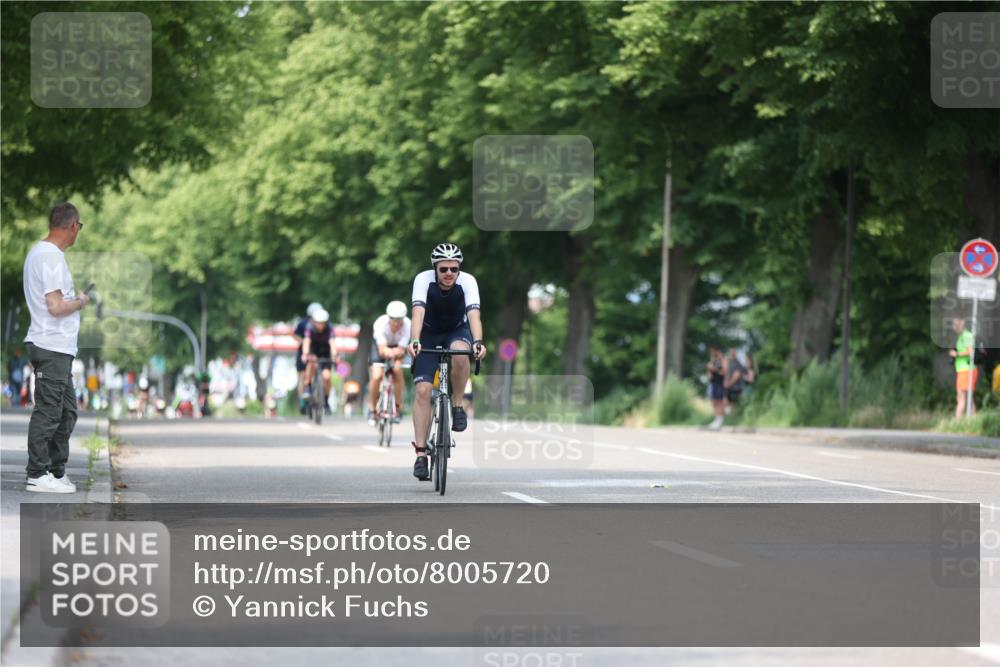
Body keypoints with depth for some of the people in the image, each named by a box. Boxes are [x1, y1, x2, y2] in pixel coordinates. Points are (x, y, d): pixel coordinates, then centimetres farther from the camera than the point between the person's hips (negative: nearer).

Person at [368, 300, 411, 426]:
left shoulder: (407, 325, -32)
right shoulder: (381, 324, -36)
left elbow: (401, 350, -33)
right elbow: (382, 350, -42)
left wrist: (396, 352, -55)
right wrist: (388, 352, -65)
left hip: (397, 346, 1)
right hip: (380, 345, -1)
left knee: (397, 369, -26)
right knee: (376, 376, -20)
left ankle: (398, 407, -11)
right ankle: (372, 409, 2)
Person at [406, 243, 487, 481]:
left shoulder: (467, 281, -24)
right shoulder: (423, 280, -25)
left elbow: (473, 314, -36)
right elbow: (418, 313, -37)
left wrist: (477, 342, -54)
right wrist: (414, 340, -54)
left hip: (457, 331, 0)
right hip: (429, 334, 0)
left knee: (459, 352, -37)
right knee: (422, 390, -15)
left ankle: (457, 405, -14)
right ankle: (421, 454, -11)